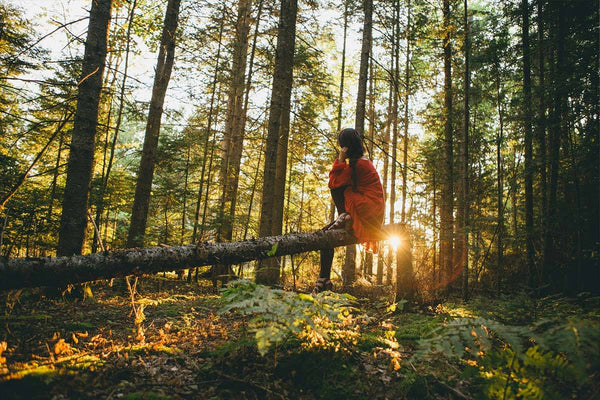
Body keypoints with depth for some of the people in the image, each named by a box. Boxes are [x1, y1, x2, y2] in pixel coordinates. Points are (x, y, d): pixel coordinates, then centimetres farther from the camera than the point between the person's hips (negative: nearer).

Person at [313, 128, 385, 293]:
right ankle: (324, 280, 4)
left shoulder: (357, 163, -12)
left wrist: (340, 160, -9)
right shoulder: (364, 161, 18)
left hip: (367, 210, -10)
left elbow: (334, 183, -11)